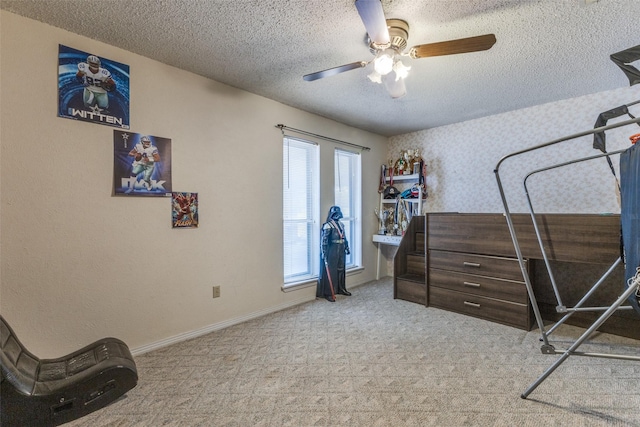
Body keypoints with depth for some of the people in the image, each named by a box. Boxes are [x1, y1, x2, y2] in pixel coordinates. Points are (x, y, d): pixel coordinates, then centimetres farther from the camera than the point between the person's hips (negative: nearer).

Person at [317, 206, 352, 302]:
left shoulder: (341, 224, 11)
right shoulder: (328, 226, -14)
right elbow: (324, 240, -20)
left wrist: (347, 247, 22)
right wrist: (323, 252, -24)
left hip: (341, 251, 8)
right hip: (331, 252, -8)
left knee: (341, 270, 17)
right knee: (330, 271, -3)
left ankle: (341, 289, 32)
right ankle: (328, 293, 3)